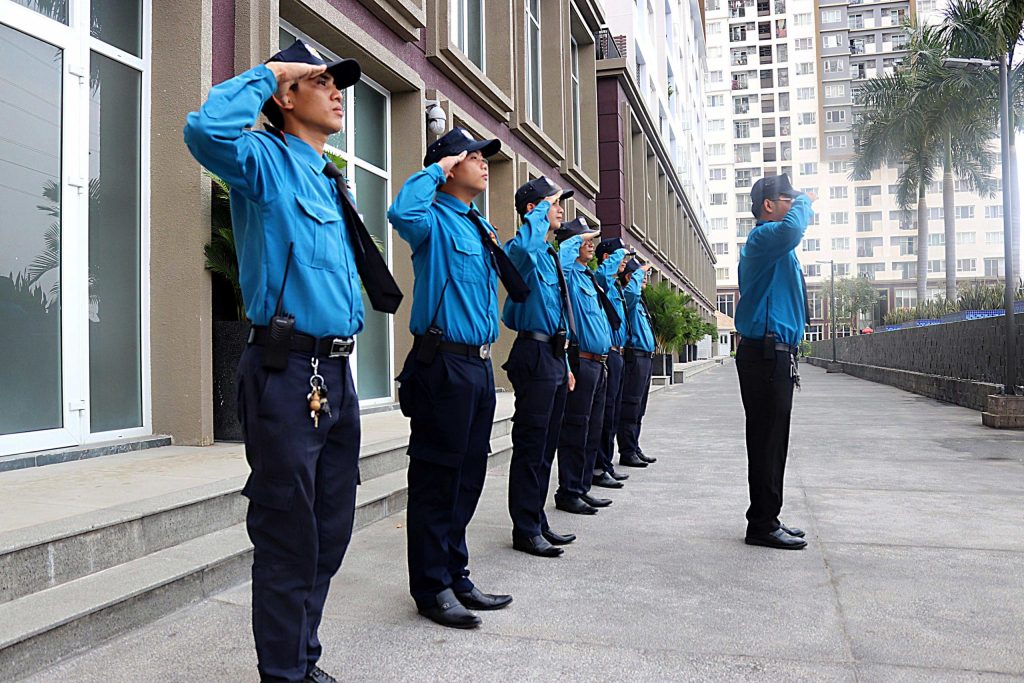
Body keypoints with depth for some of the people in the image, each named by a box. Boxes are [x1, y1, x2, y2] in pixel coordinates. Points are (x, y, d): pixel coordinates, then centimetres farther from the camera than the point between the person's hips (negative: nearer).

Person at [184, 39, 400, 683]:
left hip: (337, 372, 9)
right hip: (288, 373, -9)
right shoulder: (267, 160, -5)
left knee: (331, 531, 17)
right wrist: (265, 73, -11)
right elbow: (207, 129, -28)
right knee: (290, 539, 1)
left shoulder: (328, 179, 19)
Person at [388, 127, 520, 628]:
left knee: (468, 475, 15)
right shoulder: (436, 220, -8)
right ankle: (432, 588, 12)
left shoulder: (481, 226, 18)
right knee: (437, 479, 0)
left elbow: (515, 276, 34)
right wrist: (437, 169, -17)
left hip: (480, 363, 9)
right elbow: (402, 213, -32)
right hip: (443, 364, -9)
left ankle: (455, 576, 29)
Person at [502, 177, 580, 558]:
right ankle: (525, 531, 5)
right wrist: (542, 210, -22)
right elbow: (523, 244, -39)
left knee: (546, 445, 15)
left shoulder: (550, 256, 20)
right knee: (530, 444, -4)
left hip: (554, 355, 10)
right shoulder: (524, 252, -9)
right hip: (535, 354, -10)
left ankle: (538, 522, 26)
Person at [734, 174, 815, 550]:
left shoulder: (775, 246, 24)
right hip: (766, 353, -11)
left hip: (776, 354, 11)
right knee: (767, 441, -7)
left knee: (772, 441, 14)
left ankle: (766, 519, 22)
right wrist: (804, 201, -15)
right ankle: (762, 526, -1)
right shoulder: (762, 237, -10)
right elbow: (791, 229, -31)